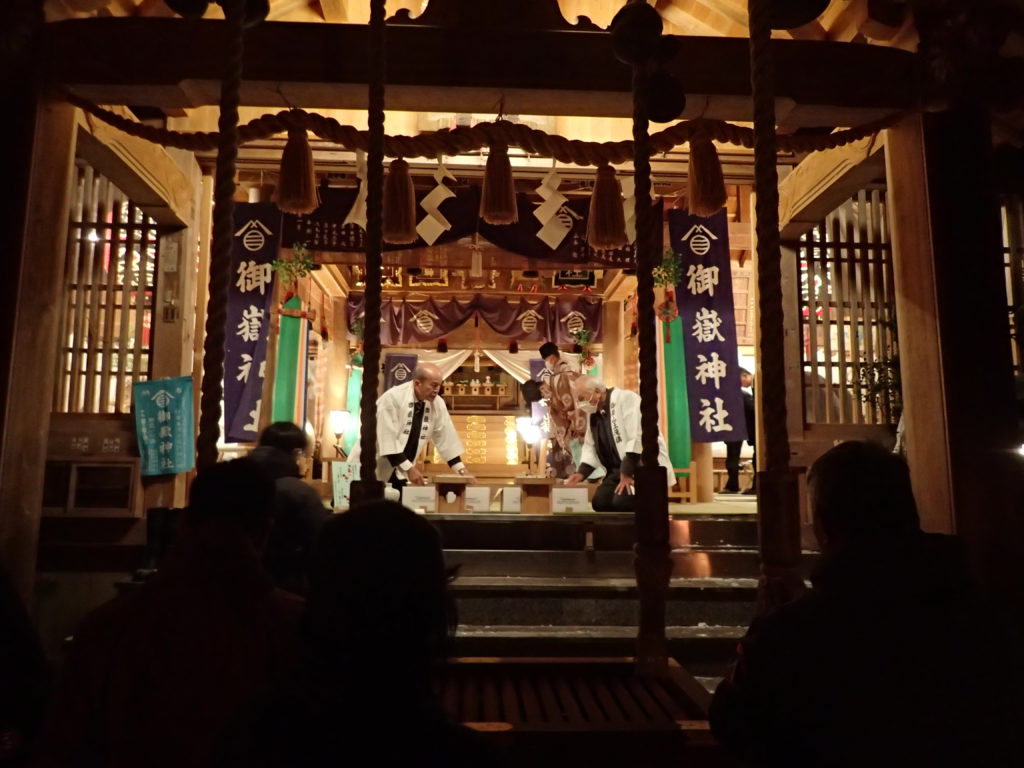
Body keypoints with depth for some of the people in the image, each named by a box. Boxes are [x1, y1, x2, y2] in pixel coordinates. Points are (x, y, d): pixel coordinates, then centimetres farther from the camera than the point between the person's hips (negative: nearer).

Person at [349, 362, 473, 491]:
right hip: (373, 470, -5)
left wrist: (462, 470, 1)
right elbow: (388, 440, -23)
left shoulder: (438, 404, -4)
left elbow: (447, 439, 4)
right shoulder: (393, 397, -21)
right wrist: (409, 468, -24)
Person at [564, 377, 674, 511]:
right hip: (620, 469, 8)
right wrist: (582, 472, -2)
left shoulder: (625, 398, -16)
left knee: (621, 502, -25)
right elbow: (590, 446, 14)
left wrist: (627, 473, -23)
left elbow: (638, 437, -24)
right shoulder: (593, 413, 10)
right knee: (600, 502, -7)